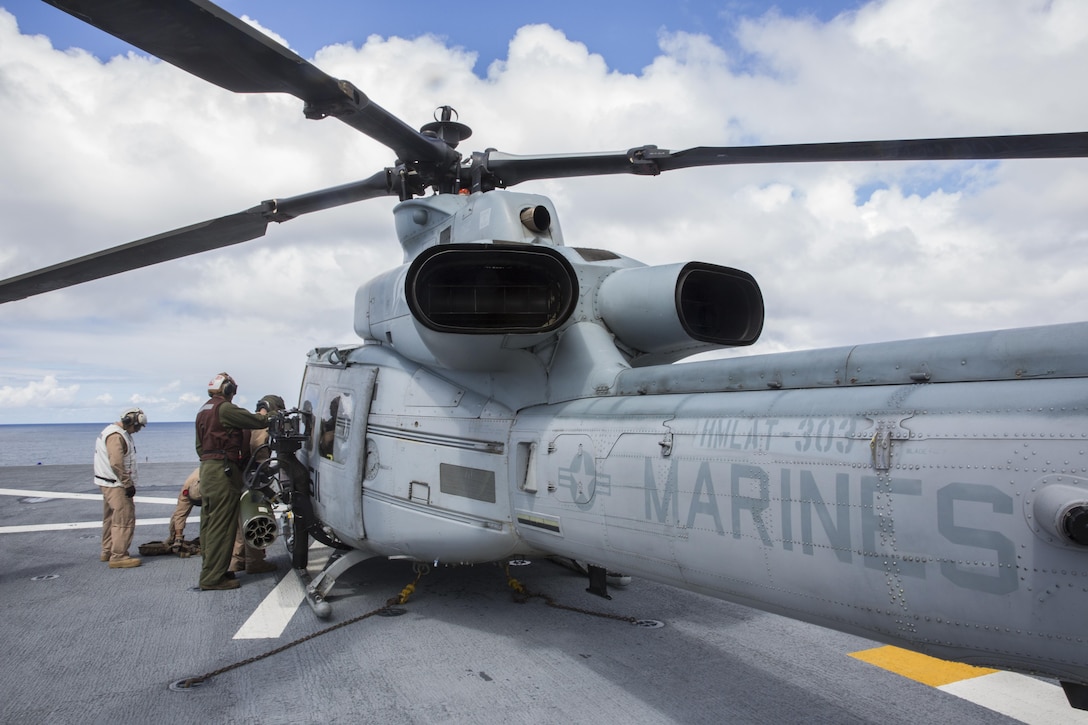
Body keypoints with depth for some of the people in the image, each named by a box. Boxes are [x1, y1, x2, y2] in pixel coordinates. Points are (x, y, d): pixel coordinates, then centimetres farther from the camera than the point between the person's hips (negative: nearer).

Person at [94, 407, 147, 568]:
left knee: (111, 518, 19)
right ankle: (118, 556, -8)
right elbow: (116, 463, -26)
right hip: (116, 485, -11)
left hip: (111, 484, 11)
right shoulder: (116, 435, -19)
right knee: (125, 519, -10)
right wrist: (128, 484, -22)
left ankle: (107, 552, 29)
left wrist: (127, 483, 17)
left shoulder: (120, 433, 15)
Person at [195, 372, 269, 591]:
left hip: (206, 468, 10)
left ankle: (209, 570, 22)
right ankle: (213, 577, -4)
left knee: (209, 523, 14)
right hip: (223, 470, -10)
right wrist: (263, 415, 10)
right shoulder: (225, 408, -12)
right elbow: (257, 422, -12)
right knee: (221, 525, -6)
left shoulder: (203, 411, 19)